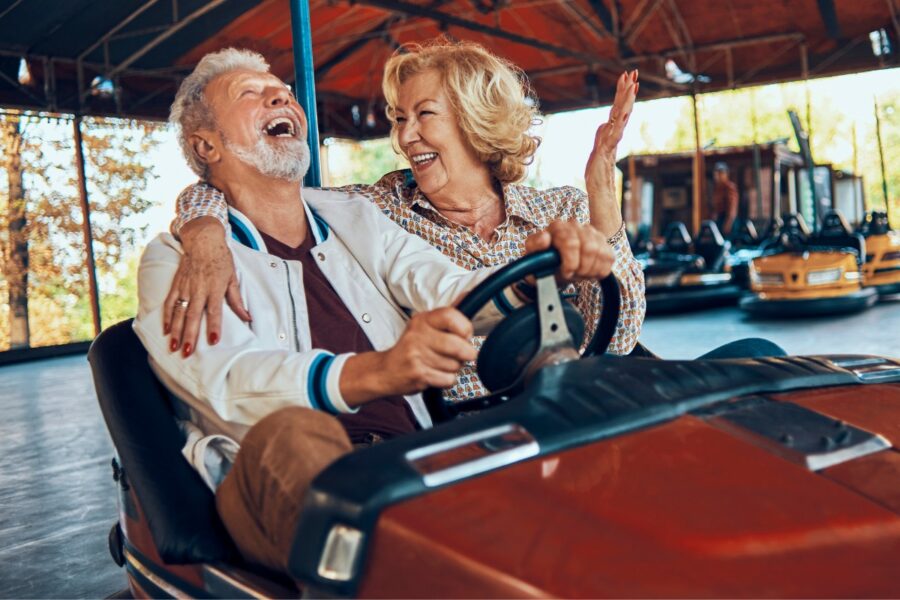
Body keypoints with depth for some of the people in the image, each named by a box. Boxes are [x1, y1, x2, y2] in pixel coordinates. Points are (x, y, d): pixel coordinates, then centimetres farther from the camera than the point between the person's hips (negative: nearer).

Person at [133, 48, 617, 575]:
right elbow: (229, 380, -13)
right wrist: (375, 371, -32)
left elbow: (445, 292, 6)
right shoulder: (175, 260, 7)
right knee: (294, 433, -36)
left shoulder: (355, 216, 22)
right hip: (278, 488, -3)